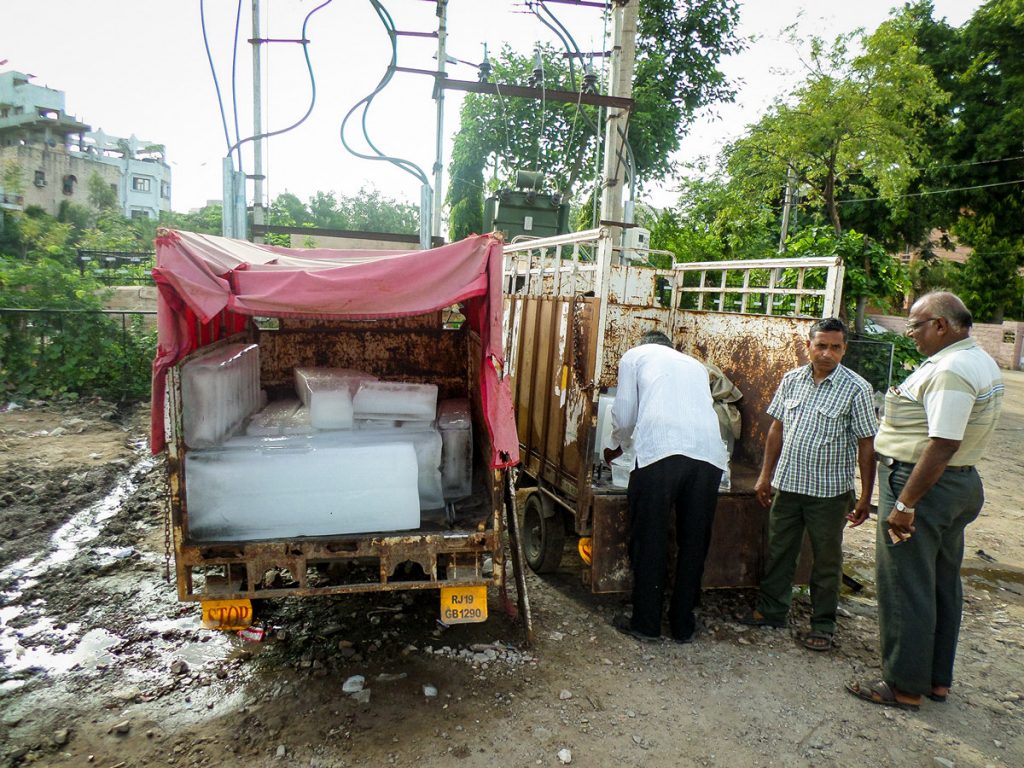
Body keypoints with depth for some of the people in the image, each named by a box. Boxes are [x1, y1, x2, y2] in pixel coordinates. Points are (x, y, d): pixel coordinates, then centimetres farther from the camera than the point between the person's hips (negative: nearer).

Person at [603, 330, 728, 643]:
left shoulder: (635, 355, 21)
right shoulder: (696, 364, 33)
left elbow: (624, 414, 14)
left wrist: (614, 446, 34)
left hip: (660, 452, -4)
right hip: (708, 454, 4)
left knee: (649, 541, 8)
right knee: (693, 543, 14)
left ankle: (646, 623, 17)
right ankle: (683, 625, 25)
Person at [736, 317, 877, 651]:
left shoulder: (856, 389, -10)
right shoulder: (791, 380, 2)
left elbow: (866, 445, -8)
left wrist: (865, 497, -10)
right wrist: (766, 475, 9)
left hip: (829, 491, -4)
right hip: (787, 484, 4)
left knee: (826, 560, 10)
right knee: (779, 551, 15)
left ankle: (823, 624, 26)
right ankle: (771, 609, 32)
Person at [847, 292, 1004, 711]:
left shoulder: (950, 370, -22)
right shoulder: (981, 362, 12)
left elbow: (942, 445, -27)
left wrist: (904, 504, -25)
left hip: (924, 486, -11)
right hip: (962, 484, 11)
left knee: (906, 589, 1)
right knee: (942, 585, 18)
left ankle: (905, 687, 13)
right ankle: (938, 679, 31)